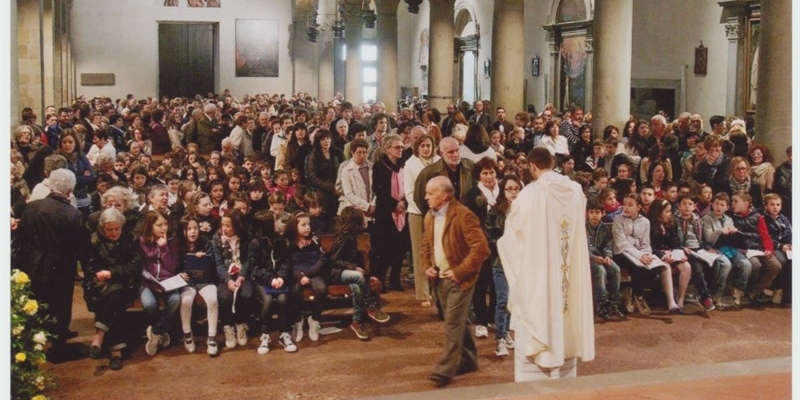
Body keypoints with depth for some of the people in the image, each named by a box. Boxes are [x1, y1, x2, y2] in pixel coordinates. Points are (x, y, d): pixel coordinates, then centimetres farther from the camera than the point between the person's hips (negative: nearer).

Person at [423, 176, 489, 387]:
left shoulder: (463, 215, -18)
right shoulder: (430, 216, 7)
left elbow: (481, 248, -22)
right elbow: (426, 245, 21)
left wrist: (460, 271, -21)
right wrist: (427, 266, 4)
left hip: (459, 279, -8)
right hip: (440, 278, 8)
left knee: (453, 323, -6)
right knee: (457, 322, 16)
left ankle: (445, 369, 0)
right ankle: (468, 360, 30)